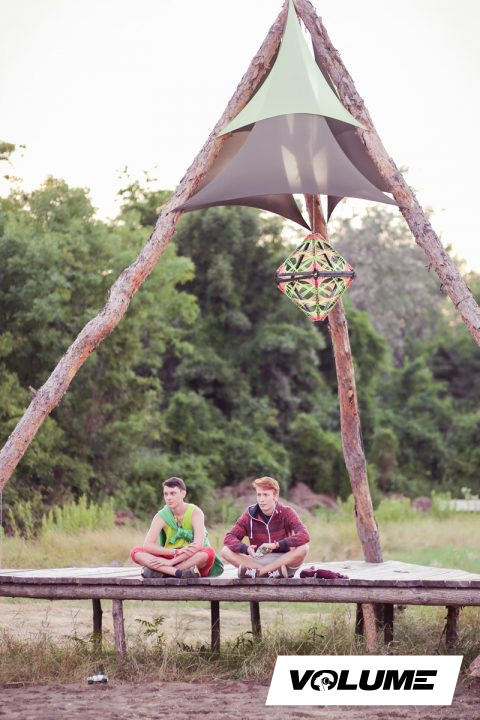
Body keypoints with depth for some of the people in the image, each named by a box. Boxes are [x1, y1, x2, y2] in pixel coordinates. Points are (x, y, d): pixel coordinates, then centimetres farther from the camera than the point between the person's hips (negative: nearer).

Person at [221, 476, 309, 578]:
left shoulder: (286, 512, -5)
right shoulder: (250, 515, 0)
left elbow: (304, 536, -19)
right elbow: (229, 537, -6)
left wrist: (276, 545, -30)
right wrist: (246, 549, -27)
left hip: (283, 561, -2)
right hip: (256, 561, 2)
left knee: (303, 548, -29)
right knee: (225, 551, -18)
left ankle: (257, 572, -28)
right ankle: (272, 572, -29)